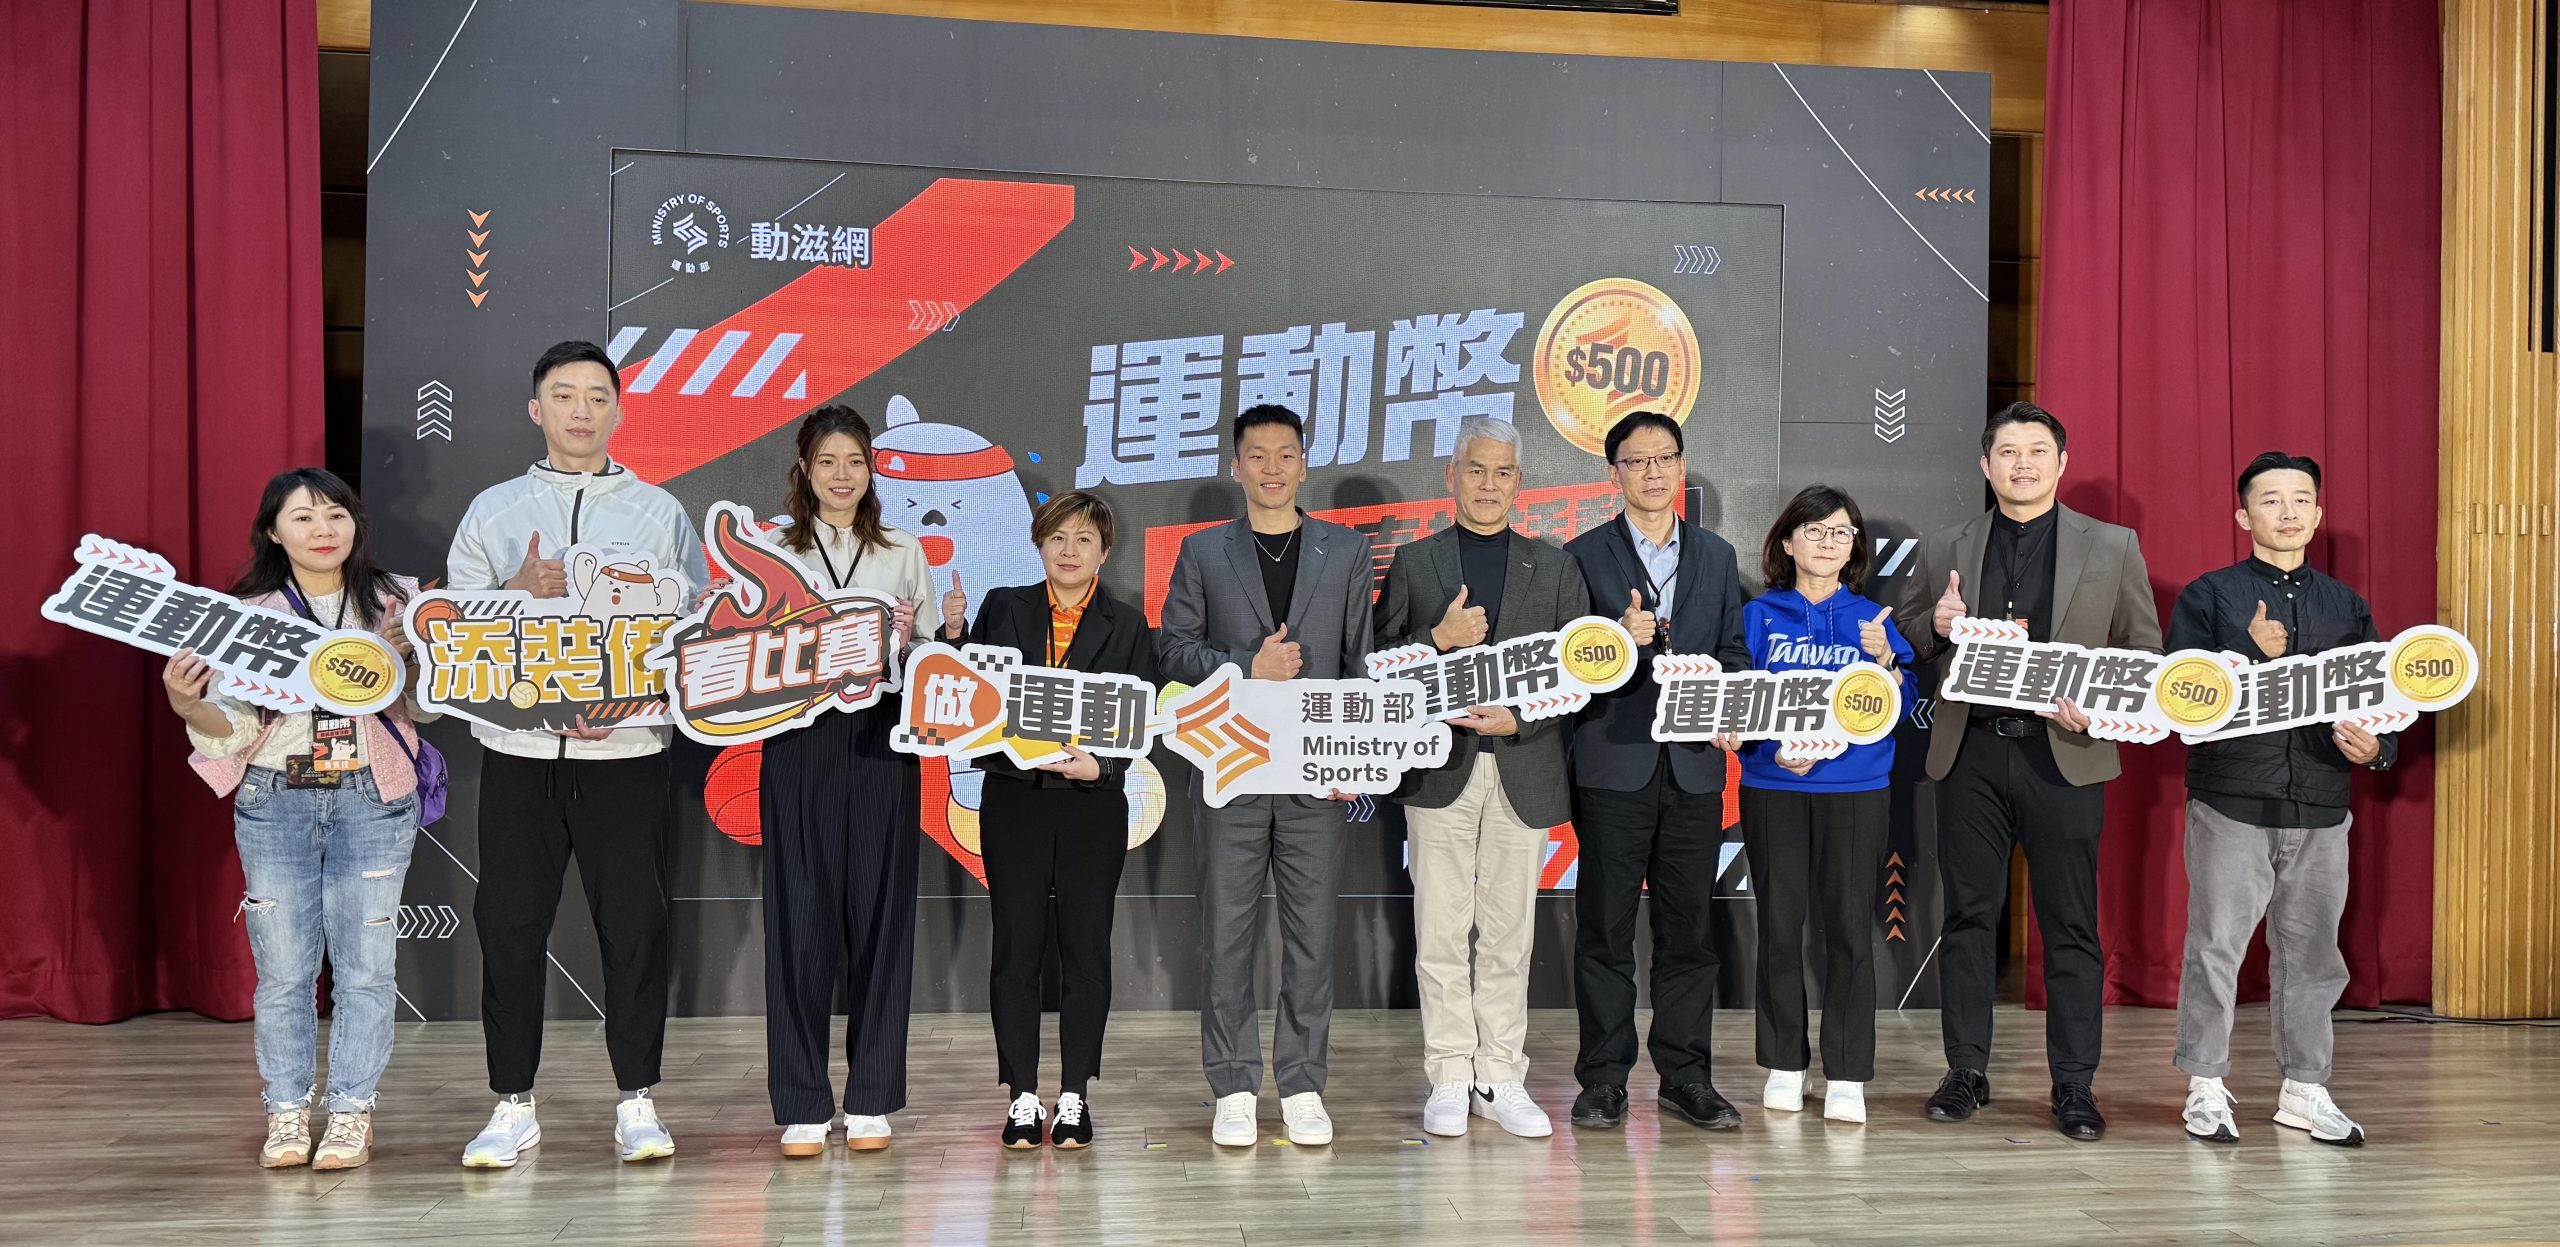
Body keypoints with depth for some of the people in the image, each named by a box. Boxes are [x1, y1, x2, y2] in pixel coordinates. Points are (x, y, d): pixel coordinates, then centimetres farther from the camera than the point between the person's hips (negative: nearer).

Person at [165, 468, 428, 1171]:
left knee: (364, 965, 0)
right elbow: (236, 727, 3)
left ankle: (352, 1112, 11)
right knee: (283, 967, 3)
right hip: (275, 801, 1)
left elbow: (425, 707, 4)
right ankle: (287, 1112, 16)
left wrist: (407, 656, -13)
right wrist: (187, 705, -15)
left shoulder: (393, 603, 6)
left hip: (373, 798, 0)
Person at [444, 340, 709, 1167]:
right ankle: (513, 1106, 15)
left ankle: (637, 1102, 13)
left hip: (627, 750, -1)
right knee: (509, 922, 3)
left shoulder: (660, 514, 8)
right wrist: (519, 596, -11)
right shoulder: (493, 511, 11)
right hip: (518, 748, 1)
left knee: (635, 923, 1)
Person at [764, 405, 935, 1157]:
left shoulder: (904, 555, 13)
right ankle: (802, 1103, 7)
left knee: (880, 913, 3)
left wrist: (910, 642, -8)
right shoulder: (771, 552, 9)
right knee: (801, 916, -1)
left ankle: (872, 1099, 12)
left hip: (881, 742, 1)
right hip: (800, 742, -1)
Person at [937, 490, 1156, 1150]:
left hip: (1093, 802, 0)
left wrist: (1100, 764, -15)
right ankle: (1021, 1097, 11)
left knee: (1085, 947, 4)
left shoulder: (1128, 626, 5)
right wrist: (953, 636, -12)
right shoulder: (1002, 609, 7)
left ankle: (1075, 1097, 14)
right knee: (1015, 946, 2)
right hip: (1014, 797, 0)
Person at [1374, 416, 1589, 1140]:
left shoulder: (1555, 568, 10)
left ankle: (1501, 1079, 15)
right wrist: (1438, 640, -13)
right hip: (1440, 771, -1)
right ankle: (1450, 1078, 12)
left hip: (1523, 769, 1)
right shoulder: (1414, 563, 7)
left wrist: (1518, 720, -9)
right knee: (1441, 934, 2)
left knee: (1508, 935, 6)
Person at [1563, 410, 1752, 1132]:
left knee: (1689, 925, 7)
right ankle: (1604, 1079, 11)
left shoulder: (1717, 557, 14)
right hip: (1613, 766, -3)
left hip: (1694, 766, 3)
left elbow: (1734, 652, 13)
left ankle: (1685, 1076, 16)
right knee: (1605, 926, 2)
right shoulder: (1583, 556, 3)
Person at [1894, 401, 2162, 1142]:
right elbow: (1902, 642, 16)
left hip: (2065, 755, -1)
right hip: (1970, 754, 2)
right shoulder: (1944, 552, 11)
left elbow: (2146, 651, 7)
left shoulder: (2113, 549, 6)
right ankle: (1967, 1072, 17)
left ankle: (2074, 1086, 12)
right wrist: (1937, 625, -7)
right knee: (1967, 915, 6)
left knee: (2070, 926, 2)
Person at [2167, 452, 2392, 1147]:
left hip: (2321, 810, 4)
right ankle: (2206, 1087, 12)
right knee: (2216, 948, 0)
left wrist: (2376, 748, -6)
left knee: (2312, 952, 9)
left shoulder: (2347, 607, 13)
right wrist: (2255, 657, -18)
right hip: (2230, 806, -3)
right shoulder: (2208, 597, 2)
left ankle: (2304, 1089, 22)